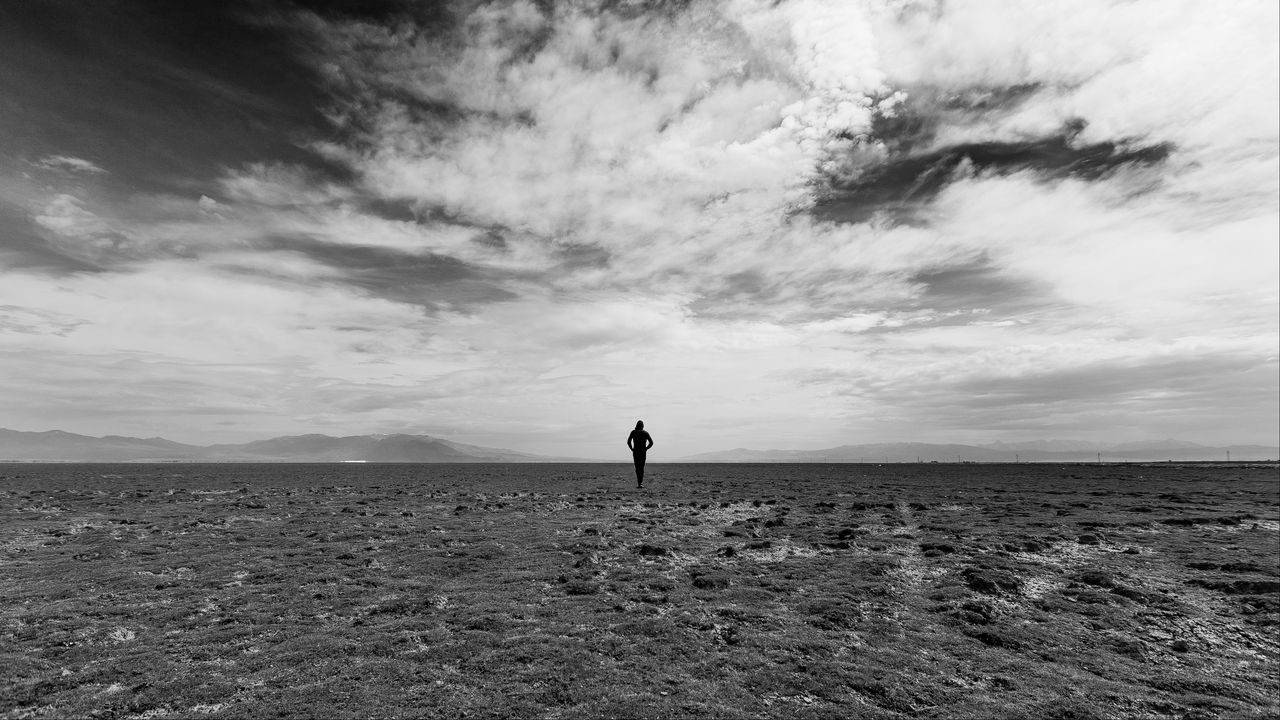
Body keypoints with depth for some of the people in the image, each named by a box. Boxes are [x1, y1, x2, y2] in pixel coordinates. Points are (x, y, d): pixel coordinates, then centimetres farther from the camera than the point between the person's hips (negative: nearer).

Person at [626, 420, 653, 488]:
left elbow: (628, 441, -9)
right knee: (642, 468, 13)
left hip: (635, 452, -1)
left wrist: (632, 449, 1)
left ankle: (639, 483, -16)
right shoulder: (645, 433, 4)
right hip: (643, 452, 1)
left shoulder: (633, 432, 2)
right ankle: (641, 482, 4)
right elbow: (651, 442, -4)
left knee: (637, 468, 1)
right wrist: (646, 449, 5)